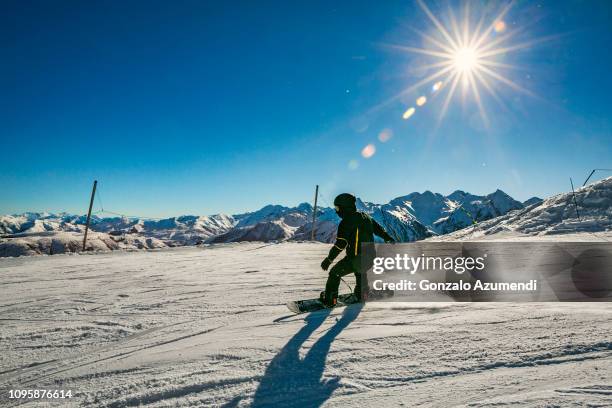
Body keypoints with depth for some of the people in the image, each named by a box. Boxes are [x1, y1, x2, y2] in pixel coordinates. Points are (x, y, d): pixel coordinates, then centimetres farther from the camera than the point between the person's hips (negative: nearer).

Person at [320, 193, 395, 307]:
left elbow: (340, 243, -21)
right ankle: (361, 294, 45)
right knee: (360, 273, 36)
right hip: (370, 258, 8)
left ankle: (329, 300, 6)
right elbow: (379, 229, 21)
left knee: (335, 273, 7)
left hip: (355, 258, -7)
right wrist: (389, 239, 38)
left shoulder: (347, 221, -15)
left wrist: (329, 259, -17)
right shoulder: (365, 216, 9)